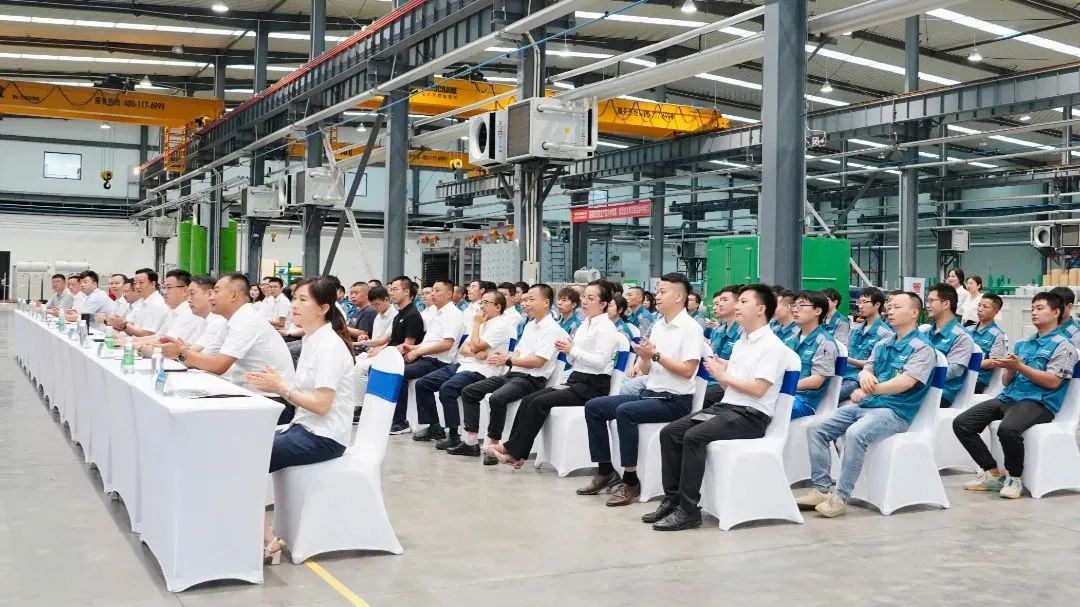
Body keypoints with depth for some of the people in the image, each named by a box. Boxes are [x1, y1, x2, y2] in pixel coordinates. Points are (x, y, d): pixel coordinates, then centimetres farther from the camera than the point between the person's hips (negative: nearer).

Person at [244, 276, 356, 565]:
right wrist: (274, 383, -5)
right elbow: (301, 392, 11)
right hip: (305, 428, 9)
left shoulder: (329, 346, -17)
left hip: (324, 437, -9)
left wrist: (281, 388, -16)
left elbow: (321, 404, -22)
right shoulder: (311, 340, 12)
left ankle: (266, 540, -6)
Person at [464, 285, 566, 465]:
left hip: (532, 379, -9)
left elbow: (538, 362, -18)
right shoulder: (530, 325, 19)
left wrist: (509, 360, -18)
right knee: (469, 392, 0)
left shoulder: (552, 329, -10)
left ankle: (494, 445, -22)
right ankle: (471, 438, -4)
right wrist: (504, 357, -5)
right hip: (513, 374, 9)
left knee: (497, 398, -35)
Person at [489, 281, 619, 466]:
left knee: (540, 402, -22)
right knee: (528, 399, -10)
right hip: (575, 380, 8)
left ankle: (514, 451, -15)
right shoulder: (585, 324, 18)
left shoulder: (606, 327, -8)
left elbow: (600, 361, -19)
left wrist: (573, 350, -18)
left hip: (593, 385, -8)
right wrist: (567, 350, -1)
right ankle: (515, 453, -13)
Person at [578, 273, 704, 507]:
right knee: (593, 407, -1)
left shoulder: (691, 328, -8)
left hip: (674, 400, -8)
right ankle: (606, 472, 6)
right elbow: (645, 370, 14)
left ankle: (631, 481, -22)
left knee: (625, 411, -32)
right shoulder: (658, 325, 14)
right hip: (649, 393, 8)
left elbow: (687, 371, -16)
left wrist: (656, 355, -17)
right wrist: (644, 357, -8)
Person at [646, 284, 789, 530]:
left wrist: (724, 376, -8)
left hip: (751, 415, -9)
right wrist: (719, 373, -2)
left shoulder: (772, 345, -8)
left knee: (693, 436, -29)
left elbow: (758, 389, -17)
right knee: (669, 433, -7)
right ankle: (672, 499, -5)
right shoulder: (740, 343, 19)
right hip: (725, 406, 9)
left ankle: (688, 509, -24)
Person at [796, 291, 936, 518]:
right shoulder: (883, 344, 19)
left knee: (855, 433, -36)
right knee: (816, 427, -8)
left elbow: (905, 382, -19)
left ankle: (841, 497, -27)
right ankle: (821, 489, -7)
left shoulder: (921, 347, -5)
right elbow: (866, 370, 14)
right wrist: (865, 374, -11)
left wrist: (869, 390, -22)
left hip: (895, 411, -8)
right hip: (865, 405, 8)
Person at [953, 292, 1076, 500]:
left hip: (1038, 402, -7)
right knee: (961, 423, -11)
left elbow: (1053, 382, -11)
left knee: (1007, 429, -38)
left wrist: (1019, 366, -15)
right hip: (1008, 397, 7)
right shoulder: (1022, 343, 21)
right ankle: (993, 473, -2)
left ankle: (1015, 478, -13)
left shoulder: (1062, 345, 1)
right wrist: (1009, 369, -3)